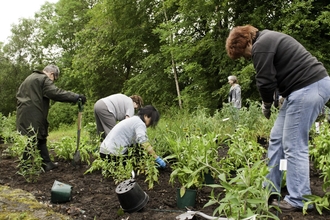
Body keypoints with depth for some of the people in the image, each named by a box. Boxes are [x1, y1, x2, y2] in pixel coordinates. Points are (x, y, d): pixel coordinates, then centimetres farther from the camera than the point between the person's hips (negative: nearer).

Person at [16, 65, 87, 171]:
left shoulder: (29, 78, 23)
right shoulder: (44, 79, -8)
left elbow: (19, 94, 27)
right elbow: (56, 93, -21)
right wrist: (76, 97, -22)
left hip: (23, 114, 10)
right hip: (33, 117, -10)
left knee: (41, 140, 15)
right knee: (33, 142, -3)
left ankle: (47, 163, 20)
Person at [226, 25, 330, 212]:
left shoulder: (260, 46, -11)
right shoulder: (268, 39, 21)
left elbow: (266, 81, -12)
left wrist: (267, 104, 7)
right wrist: (269, 103, 9)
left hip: (308, 88, -11)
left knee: (293, 146, -5)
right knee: (277, 139, 13)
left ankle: (298, 201, 5)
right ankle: (269, 190, 21)